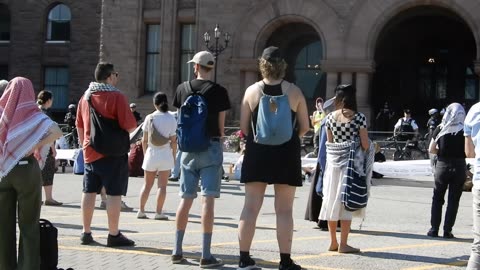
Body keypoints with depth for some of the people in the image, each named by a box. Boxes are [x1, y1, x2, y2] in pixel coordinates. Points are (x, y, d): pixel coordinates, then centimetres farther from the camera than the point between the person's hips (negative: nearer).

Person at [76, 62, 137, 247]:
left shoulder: (85, 96, 10)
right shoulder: (116, 96, -12)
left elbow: (79, 126, 18)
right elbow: (130, 126, -16)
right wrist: (133, 128, 6)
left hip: (90, 153, 7)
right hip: (113, 154, -7)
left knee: (89, 192, 11)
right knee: (114, 193, -2)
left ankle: (86, 232, 17)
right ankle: (113, 235, 0)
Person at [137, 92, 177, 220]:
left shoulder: (149, 118, -2)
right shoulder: (171, 119, -5)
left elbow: (144, 140, 1)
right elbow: (173, 141, -4)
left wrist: (145, 154, 14)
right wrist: (174, 156, 7)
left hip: (151, 153, 2)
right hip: (165, 153, -2)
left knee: (147, 184, 13)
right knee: (162, 185, 3)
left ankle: (141, 211, 16)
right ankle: (159, 212, 3)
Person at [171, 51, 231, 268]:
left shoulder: (183, 89, 4)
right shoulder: (219, 91, -6)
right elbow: (221, 126, -3)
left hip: (188, 148, 4)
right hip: (211, 147, -4)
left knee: (186, 199, 11)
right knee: (208, 200, -5)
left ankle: (177, 251, 14)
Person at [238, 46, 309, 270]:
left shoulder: (252, 91, -1)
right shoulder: (294, 91, -2)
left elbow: (244, 128, 1)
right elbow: (304, 127, 2)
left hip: (257, 153, 1)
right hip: (286, 155, -1)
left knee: (251, 207, 5)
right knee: (284, 210, 4)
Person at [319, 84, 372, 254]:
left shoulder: (330, 117, 3)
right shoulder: (359, 117, -7)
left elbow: (329, 142, 7)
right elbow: (365, 144, -8)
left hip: (333, 161, 4)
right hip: (350, 161, -4)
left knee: (332, 199, 10)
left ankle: (333, 242, 17)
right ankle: (343, 244, 1)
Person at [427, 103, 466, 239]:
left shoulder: (440, 129, -2)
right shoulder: (464, 130, -6)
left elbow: (431, 150, 0)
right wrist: (458, 151, 10)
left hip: (442, 165, 1)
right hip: (459, 166, -1)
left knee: (437, 198, 12)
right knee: (453, 200, 7)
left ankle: (434, 229, 10)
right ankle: (447, 230, 5)